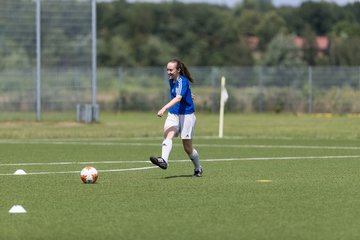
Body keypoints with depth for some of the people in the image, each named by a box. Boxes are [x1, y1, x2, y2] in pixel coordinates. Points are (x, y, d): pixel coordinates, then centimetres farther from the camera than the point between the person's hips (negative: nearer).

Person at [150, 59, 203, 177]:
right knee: (167, 133, -25)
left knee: (188, 148, 3)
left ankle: (198, 168, 27)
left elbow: (178, 98, -34)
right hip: (173, 114, 6)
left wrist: (164, 108, -45)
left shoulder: (183, 81, -18)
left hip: (187, 115, -6)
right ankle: (163, 160, -46)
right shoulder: (171, 81, 7)